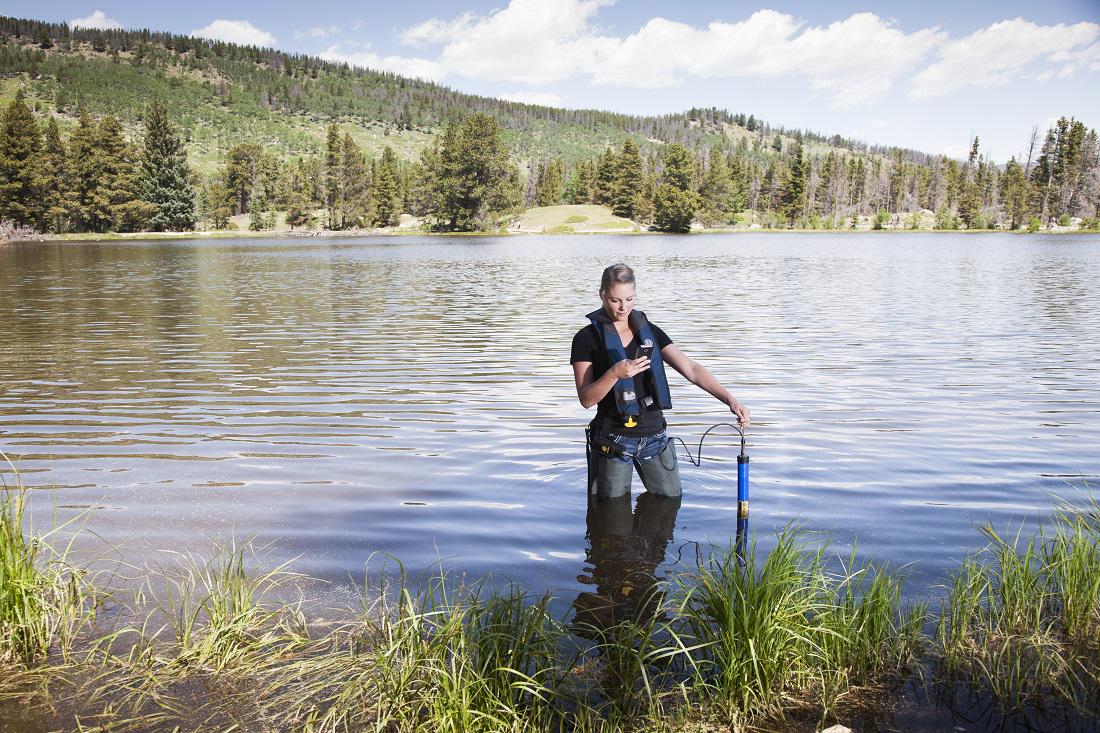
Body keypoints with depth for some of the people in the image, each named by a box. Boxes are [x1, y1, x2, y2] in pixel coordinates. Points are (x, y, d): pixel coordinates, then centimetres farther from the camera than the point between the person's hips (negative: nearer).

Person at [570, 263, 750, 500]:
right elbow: (586, 399, -11)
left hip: (655, 436, 4)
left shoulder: (650, 332, 6)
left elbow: (691, 369, -3)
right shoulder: (587, 338, -6)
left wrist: (730, 399, -15)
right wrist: (614, 373, -28)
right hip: (613, 440, -4)